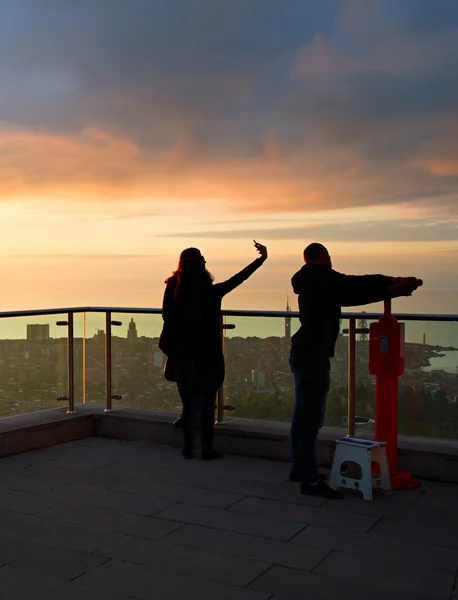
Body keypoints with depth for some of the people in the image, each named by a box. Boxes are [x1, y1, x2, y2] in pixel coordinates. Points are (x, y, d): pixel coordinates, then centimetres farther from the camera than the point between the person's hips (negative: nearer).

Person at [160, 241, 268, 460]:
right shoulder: (211, 293, -14)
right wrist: (262, 258, -2)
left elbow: (168, 318, -2)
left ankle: (189, 448, 18)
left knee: (189, 402, 14)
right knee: (206, 404, 10)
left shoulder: (174, 290, -8)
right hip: (207, 357, -2)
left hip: (182, 357, 2)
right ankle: (206, 449, 15)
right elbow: (238, 279, -8)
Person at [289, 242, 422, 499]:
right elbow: (354, 285, -17)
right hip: (314, 353, -10)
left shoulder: (310, 283, 17)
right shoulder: (322, 277, -10)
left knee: (303, 413, 16)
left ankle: (299, 468, 26)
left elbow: (351, 294, 13)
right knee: (312, 417, -9)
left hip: (303, 351, 10)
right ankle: (311, 480, -6)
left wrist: (391, 289, 10)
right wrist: (390, 281, -3)